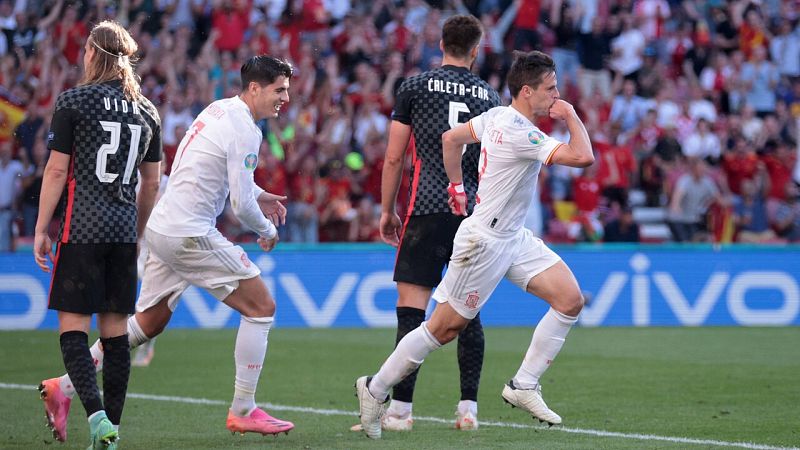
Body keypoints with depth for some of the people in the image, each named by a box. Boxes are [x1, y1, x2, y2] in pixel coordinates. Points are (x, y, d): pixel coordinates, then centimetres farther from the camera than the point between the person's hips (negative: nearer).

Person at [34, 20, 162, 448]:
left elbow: (56, 171, -6)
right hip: (124, 229, 5)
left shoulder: (73, 101, -4)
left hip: (82, 229, -5)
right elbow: (152, 183, 15)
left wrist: (41, 229, -1)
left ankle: (96, 414, -21)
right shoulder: (147, 111, 11)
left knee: (72, 326, -4)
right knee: (115, 331, 8)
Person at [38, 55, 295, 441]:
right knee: (261, 307, 0)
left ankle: (64, 386, 15)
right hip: (190, 234, -9)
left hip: (162, 229, 9)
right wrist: (267, 230, 2)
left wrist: (258, 195, 22)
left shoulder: (219, 109, 13)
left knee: (149, 322, 17)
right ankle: (242, 413, 3)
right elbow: (241, 206, -17)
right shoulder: (244, 131, -16)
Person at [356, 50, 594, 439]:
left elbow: (451, 137, 18)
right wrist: (571, 116, -16)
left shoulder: (497, 116, 4)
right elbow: (583, 156, -32)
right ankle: (375, 390, 17)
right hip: (484, 241, -10)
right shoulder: (520, 133, -25)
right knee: (445, 327, 1)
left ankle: (523, 386, 4)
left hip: (513, 237, 10)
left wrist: (456, 186, 25)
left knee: (570, 299, -3)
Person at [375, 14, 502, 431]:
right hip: (475, 211, 3)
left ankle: (400, 408, -8)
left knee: (411, 307, -4)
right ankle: (468, 408, 8)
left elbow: (394, 158, 4)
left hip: (427, 209, -3)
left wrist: (387, 210, 13)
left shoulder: (415, 87, 4)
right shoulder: (490, 96, 12)